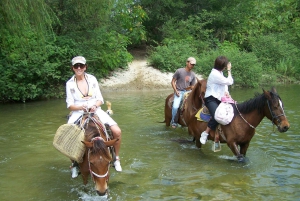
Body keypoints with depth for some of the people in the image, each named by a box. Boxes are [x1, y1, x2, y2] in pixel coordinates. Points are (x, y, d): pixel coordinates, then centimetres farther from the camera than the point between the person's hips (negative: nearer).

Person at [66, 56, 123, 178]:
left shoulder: (92, 79, 4)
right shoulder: (70, 83, 1)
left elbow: (100, 99, 4)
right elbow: (70, 105, -1)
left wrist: (95, 106, -18)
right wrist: (81, 107, -21)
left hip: (95, 110, 1)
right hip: (78, 112, -1)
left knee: (117, 131, -18)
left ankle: (116, 158, 6)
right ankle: (74, 163, 0)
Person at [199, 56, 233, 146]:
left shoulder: (219, 73, 17)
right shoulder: (215, 74, -16)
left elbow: (225, 83, 20)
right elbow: (230, 82, -9)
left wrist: (226, 92, -1)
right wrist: (229, 70, 4)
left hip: (219, 99, 10)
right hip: (211, 99, -10)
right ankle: (205, 133, -15)